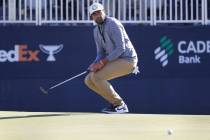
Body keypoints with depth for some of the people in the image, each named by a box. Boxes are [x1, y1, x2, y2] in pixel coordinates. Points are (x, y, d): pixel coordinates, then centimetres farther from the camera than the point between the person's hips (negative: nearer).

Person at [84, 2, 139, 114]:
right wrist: (95, 64, -9)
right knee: (89, 80, 1)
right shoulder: (96, 31, 11)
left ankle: (119, 104, -9)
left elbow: (121, 48, -22)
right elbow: (101, 53, 14)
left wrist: (102, 62, -24)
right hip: (114, 61, 9)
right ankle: (116, 103, 7)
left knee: (96, 76, -21)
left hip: (127, 60, -9)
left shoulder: (113, 24, -16)